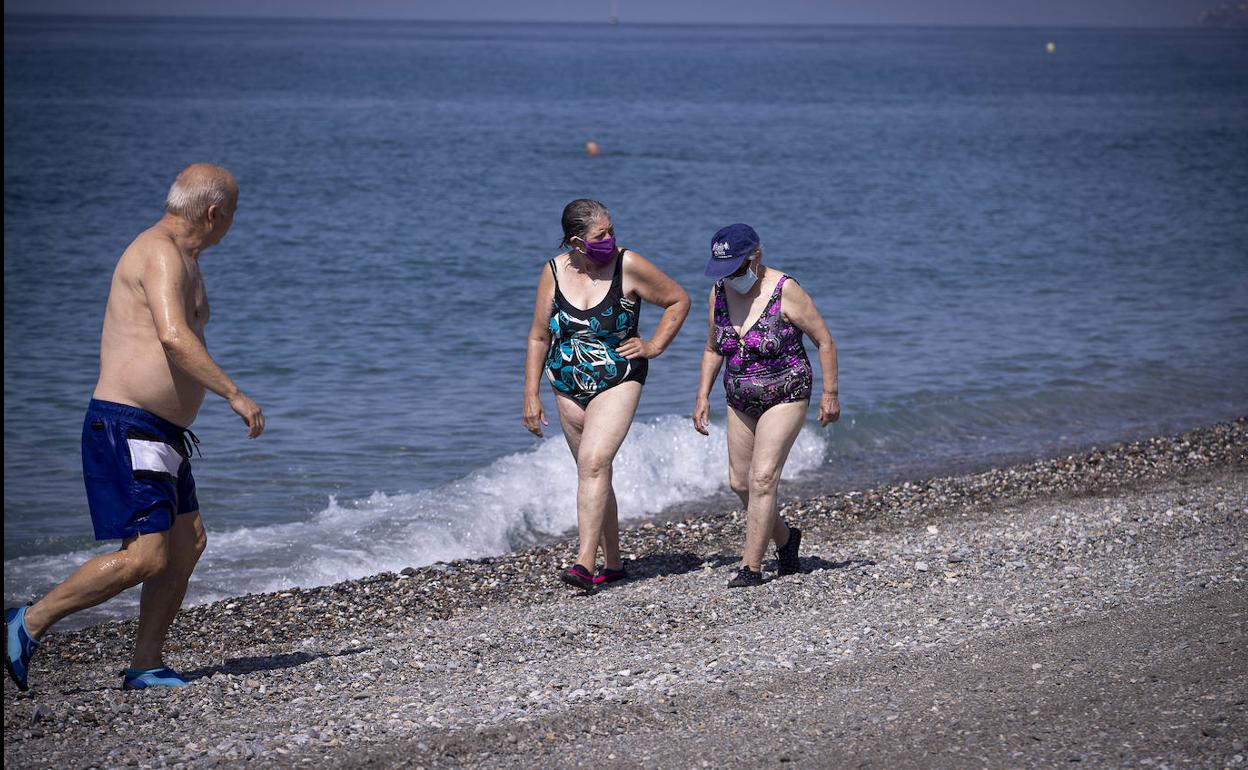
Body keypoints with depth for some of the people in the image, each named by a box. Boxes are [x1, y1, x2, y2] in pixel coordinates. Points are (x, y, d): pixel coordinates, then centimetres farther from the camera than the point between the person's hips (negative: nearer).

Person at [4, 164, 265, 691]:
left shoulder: (180, 258, 18)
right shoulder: (160, 254, -16)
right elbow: (174, 337, -31)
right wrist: (234, 395, -30)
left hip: (160, 433, 11)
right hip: (128, 431, -11)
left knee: (188, 543, 9)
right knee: (145, 558, -14)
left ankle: (145, 666, 12)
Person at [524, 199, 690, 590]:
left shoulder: (629, 266, -10)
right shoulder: (554, 272, -3)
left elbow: (679, 300, 3)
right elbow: (539, 337, 5)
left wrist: (654, 346, -4)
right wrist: (531, 395, 2)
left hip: (618, 382, -4)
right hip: (569, 388, 4)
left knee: (593, 462, -21)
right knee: (595, 472, 12)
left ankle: (585, 563, -25)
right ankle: (612, 564, 24)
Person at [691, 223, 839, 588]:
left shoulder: (785, 292, -18)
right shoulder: (719, 293, -1)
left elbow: (824, 340, -11)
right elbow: (713, 349, 12)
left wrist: (830, 393, -11)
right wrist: (702, 397, 6)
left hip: (785, 397, -6)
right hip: (741, 401, 7)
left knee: (763, 478, -15)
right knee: (740, 482, 9)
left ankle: (751, 566, -11)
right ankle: (785, 537, 34)